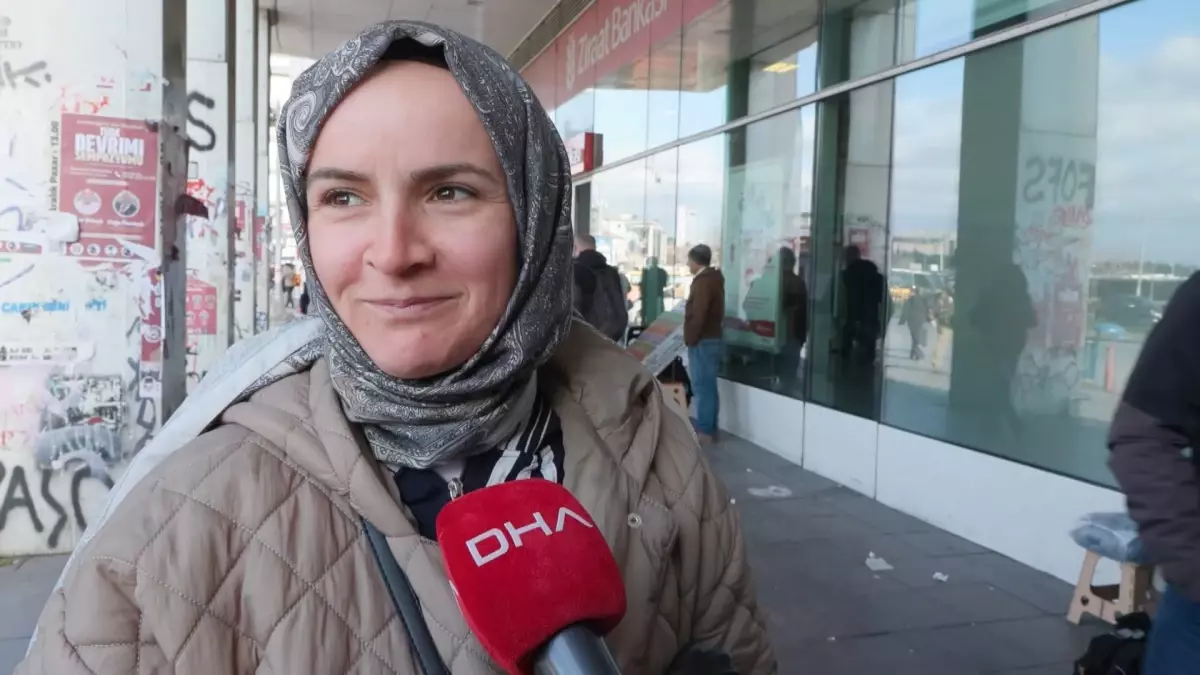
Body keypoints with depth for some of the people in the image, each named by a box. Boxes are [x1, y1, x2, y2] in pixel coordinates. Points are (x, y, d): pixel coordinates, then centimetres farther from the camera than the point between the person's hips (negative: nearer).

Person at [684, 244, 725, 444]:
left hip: (702, 341, -10)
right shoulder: (714, 279, 15)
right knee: (709, 386, 12)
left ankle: (704, 431, -4)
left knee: (702, 387, -6)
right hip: (712, 338, 10)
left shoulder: (703, 282, -16)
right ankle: (710, 428, 17)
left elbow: (698, 315, -22)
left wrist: (690, 339, -14)